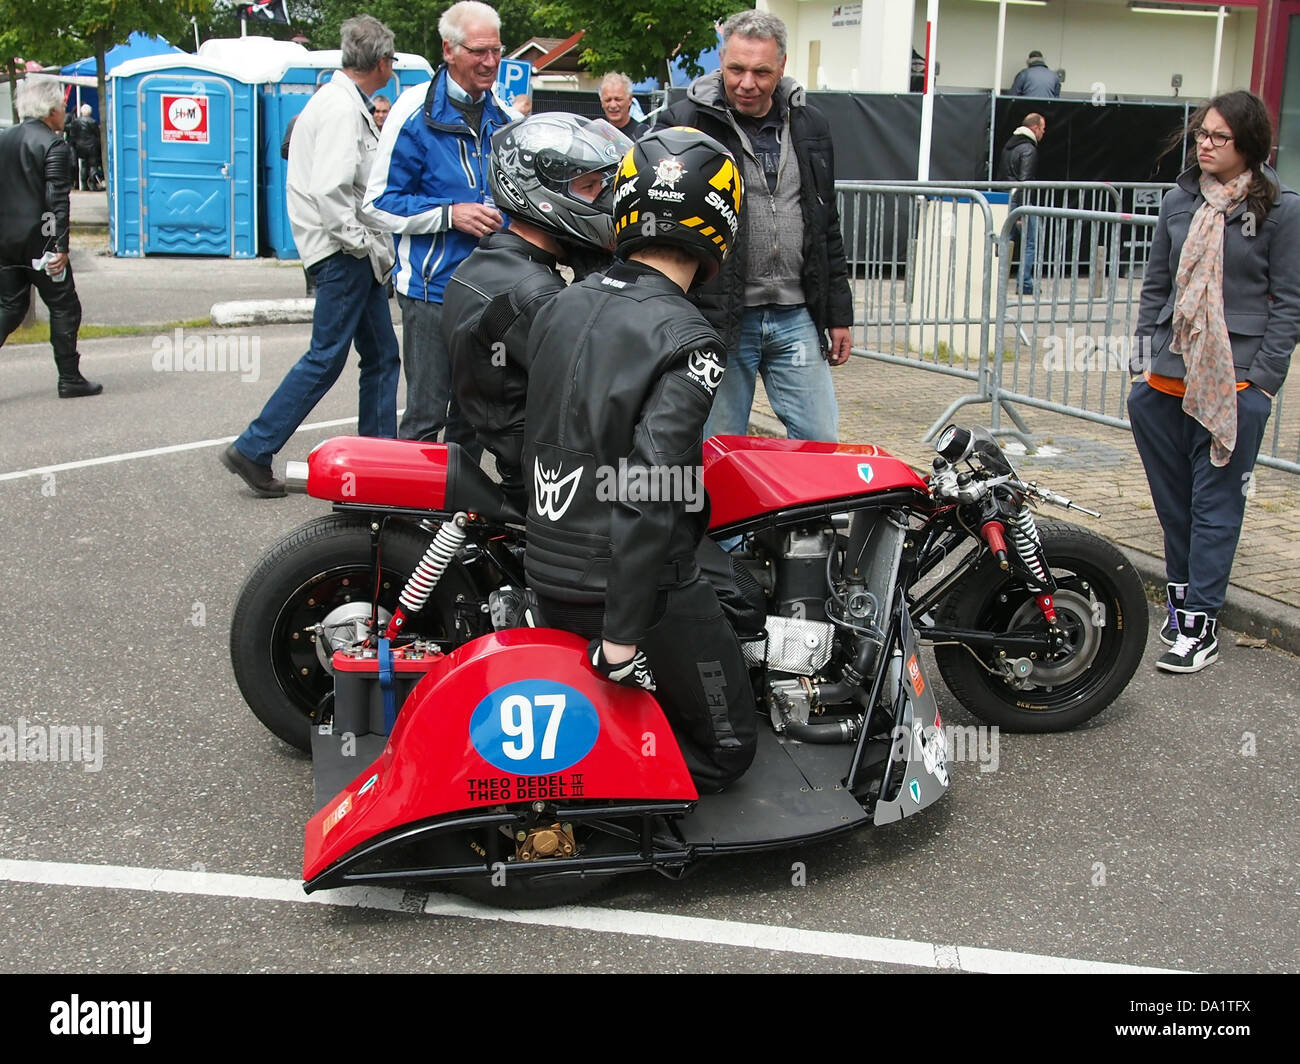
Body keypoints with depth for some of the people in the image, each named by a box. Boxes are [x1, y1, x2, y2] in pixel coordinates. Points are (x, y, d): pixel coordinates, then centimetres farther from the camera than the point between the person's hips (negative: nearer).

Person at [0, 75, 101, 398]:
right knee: (64, 307, 5)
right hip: (38, 238, -6)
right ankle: (69, 379, 8)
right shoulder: (54, 145, -11)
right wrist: (61, 246, -16)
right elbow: (58, 199, -16)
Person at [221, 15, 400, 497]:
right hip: (344, 253, -10)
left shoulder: (340, 101, 16)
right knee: (326, 357, -7)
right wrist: (363, 242, -19)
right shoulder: (343, 109, -16)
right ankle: (253, 450, -1)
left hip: (356, 255, 10)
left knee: (382, 356, 13)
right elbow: (329, 190, -25)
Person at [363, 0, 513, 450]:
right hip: (432, 288, -6)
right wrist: (450, 214, -18)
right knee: (426, 413, -7)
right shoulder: (416, 111, -8)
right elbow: (380, 201, -8)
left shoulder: (503, 116, 10)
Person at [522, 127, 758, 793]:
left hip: (549, 572, 8)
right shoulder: (688, 344, -20)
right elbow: (648, 497, -28)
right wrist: (623, 637, -24)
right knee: (724, 747, 10)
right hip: (635, 585, -7)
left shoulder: (560, 306, 4)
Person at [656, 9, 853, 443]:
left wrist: (838, 315, 14)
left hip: (796, 317, 4)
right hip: (718, 318, -3)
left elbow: (828, 227, 17)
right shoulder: (684, 123, -3)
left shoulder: (810, 126, 11)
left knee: (821, 441, 4)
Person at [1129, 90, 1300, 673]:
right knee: (1172, 498, 13)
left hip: (1235, 384, -5)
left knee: (1216, 505, 0)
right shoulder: (1179, 202, 9)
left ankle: (1201, 625, 5)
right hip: (1166, 379, 5)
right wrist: (1145, 359, 8)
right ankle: (1182, 594, 29)